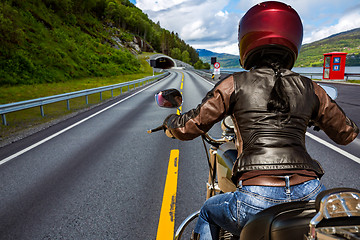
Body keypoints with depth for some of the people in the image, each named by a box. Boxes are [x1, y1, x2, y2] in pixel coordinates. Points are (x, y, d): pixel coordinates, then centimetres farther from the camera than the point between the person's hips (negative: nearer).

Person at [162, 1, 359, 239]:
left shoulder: (235, 84, 1)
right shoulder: (310, 88, 9)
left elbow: (188, 128, 4)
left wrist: (171, 121, 27)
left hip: (257, 201, -3)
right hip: (309, 194, 4)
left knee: (208, 213, 30)